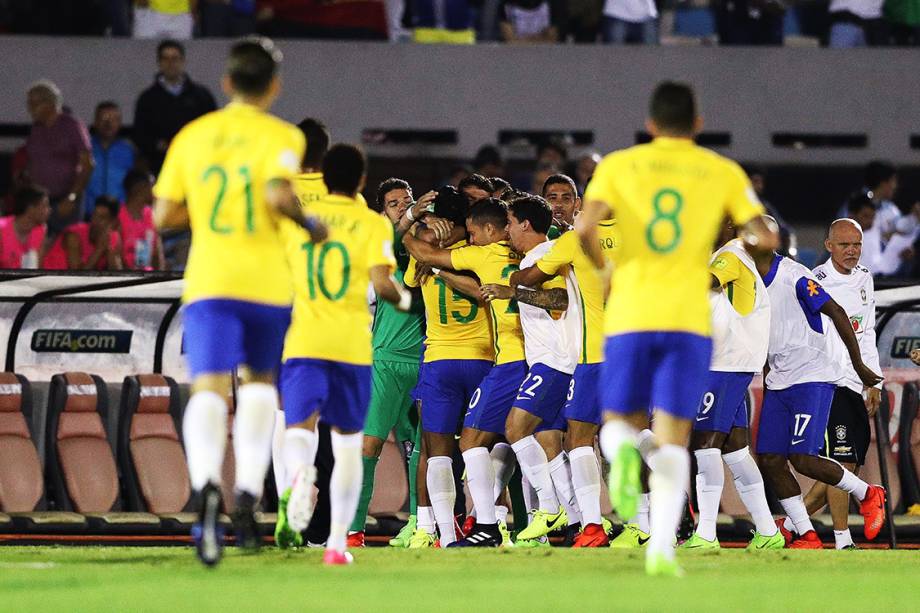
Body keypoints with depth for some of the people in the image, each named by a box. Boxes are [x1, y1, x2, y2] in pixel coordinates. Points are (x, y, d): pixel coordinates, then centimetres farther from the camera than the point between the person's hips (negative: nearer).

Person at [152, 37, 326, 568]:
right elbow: (278, 193, -18)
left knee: (209, 392, -13)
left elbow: (163, 215, 9)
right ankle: (249, 498, 11)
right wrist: (309, 223, -1)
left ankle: (206, 483, -41)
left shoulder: (192, 136, 10)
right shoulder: (282, 136, 1)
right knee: (260, 383, 22)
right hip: (266, 280, -1)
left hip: (208, 281, 1)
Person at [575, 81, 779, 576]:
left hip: (630, 313, 0)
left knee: (619, 422, 13)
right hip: (689, 317, 0)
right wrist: (749, 238, 24)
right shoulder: (723, 173, 8)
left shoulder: (618, 165, 7)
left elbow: (585, 226, -7)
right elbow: (766, 238, 2)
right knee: (671, 439, 3)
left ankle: (623, 453, -25)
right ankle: (661, 548, -14)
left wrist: (603, 268, 11)